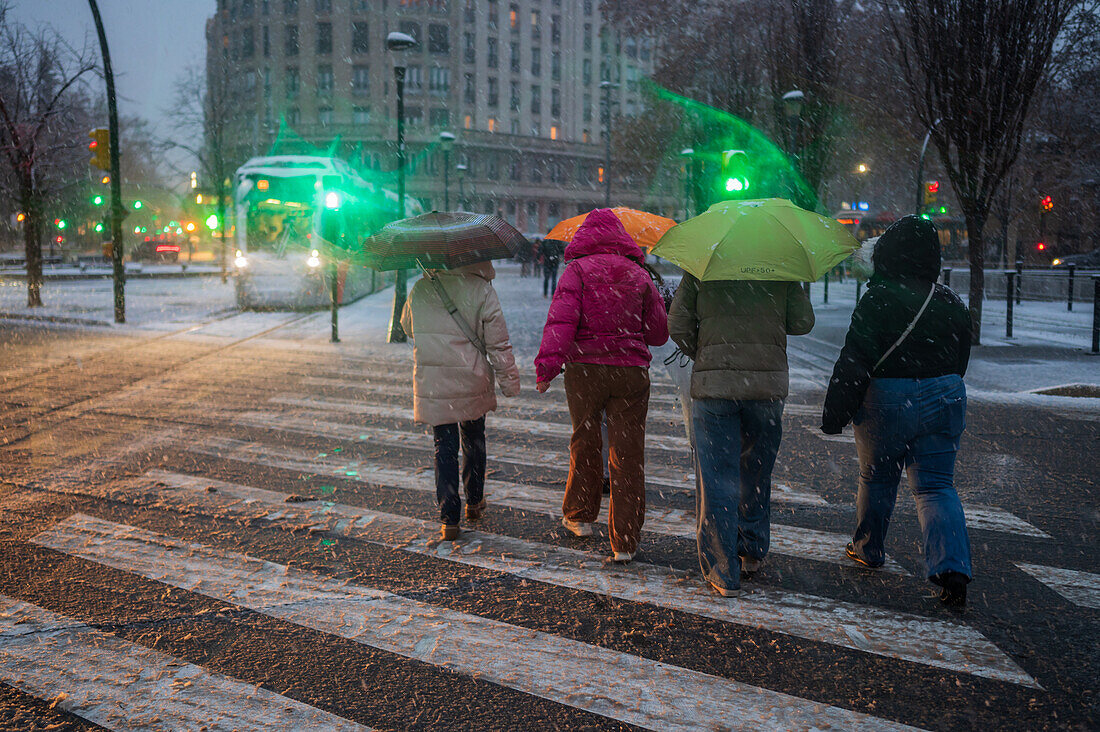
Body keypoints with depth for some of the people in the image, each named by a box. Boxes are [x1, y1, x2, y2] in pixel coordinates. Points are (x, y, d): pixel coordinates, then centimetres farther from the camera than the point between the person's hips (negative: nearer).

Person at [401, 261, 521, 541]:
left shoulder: (421, 288, 0)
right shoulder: (482, 290, -10)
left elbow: (407, 326, 18)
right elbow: (498, 342, -8)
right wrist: (510, 382, 1)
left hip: (431, 384, 1)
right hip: (471, 383, -1)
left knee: (444, 448, 8)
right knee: (473, 441, 19)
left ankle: (449, 519, 6)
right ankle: (474, 502, 35)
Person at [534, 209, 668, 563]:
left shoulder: (577, 270, 1)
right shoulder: (639, 275, 10)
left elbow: (561, 317, -15)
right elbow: (659, 333, 11)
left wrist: (547, 363, -19)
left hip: (584, 367, -1)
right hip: (631, 371, 1)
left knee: (584, 443, 18)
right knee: (628, 454, 4)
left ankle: (580, 516, 33)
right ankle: (624, 542, 5)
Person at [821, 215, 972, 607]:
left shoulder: (877, 300, -13)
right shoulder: (952, 304, 4)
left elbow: (854, 363, -16)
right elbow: (960, 360, 14)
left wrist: (834, 413, -10)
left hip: (887, 402, -4)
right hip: (945, 399, 4)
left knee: (876, 478, 16)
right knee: (936, 486, 5)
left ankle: (867, 549, 33)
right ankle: (952, 567, -12)